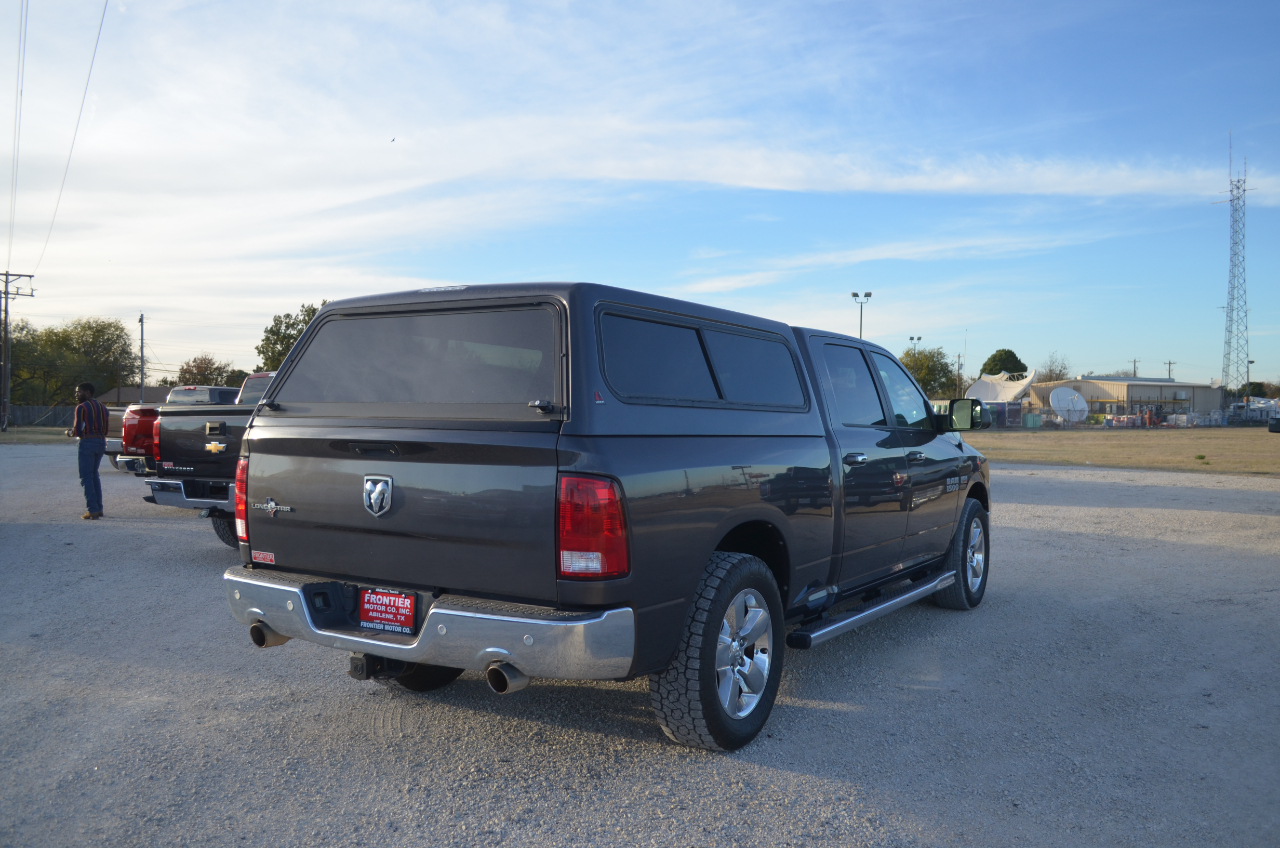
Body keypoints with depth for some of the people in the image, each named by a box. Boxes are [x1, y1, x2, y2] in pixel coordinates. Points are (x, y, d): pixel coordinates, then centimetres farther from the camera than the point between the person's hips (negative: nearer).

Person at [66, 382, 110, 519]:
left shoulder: (81, 407, -7)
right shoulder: (101, 407, 14)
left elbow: (78, 430, -12)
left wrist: (69, 433, 9)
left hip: (87, 442, -7)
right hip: (101, 442, 7)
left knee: (86, 476, -3)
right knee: (94, 474, 18)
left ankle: (92, 510, -8)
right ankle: (98, 508, 17)